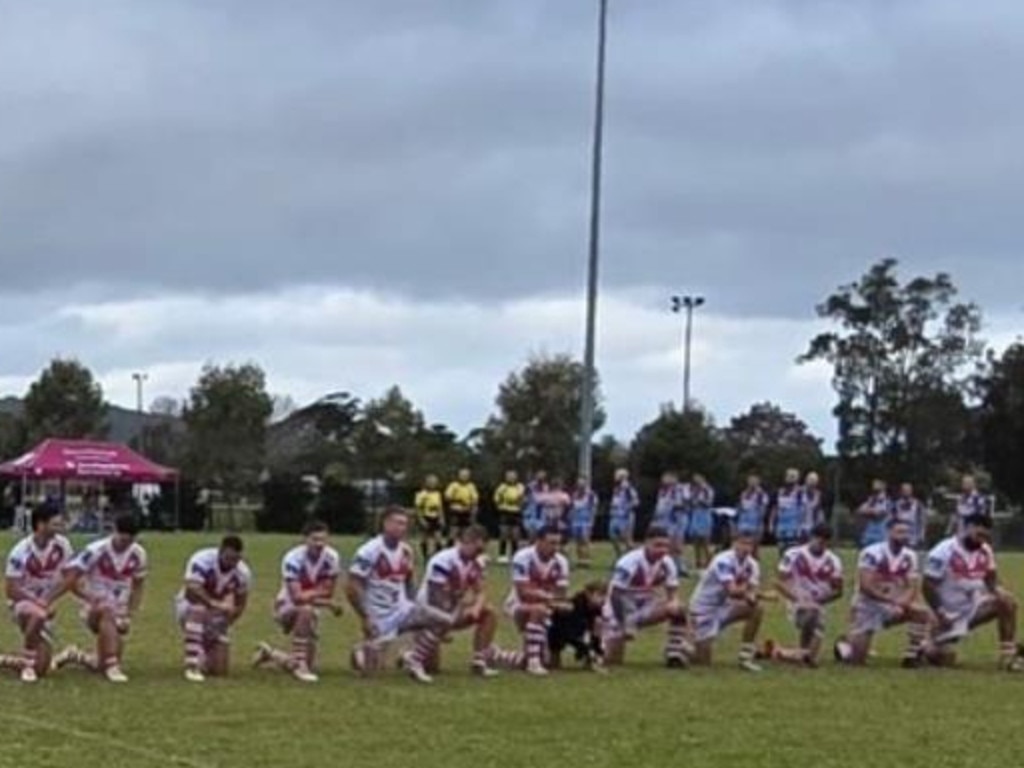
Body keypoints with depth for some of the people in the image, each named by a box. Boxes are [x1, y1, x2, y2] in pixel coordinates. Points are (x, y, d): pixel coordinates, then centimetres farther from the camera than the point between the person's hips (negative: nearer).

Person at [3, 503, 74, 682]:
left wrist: (48, 601, -13)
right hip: (22, 604, -5)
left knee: (41, 669, 0)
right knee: (38, 615, -43)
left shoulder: (62, 545, -10)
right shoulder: (21, 552, -22)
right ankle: (27, 664, -22)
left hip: (45, 607, 5)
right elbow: (11, 590, -19)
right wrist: (38, 602, -28)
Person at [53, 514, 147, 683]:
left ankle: (74, 656, 32)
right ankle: (112, 666, -40)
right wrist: (92, 599, -23)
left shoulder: (138, 555, -3)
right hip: (95, 608, -5)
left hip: (119, 611, 5)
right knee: (107, 612, -42)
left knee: (103, 666, 3)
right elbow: (70, 581, -16)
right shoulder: (96, 551, -17)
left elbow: (138, 587, 10)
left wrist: (130, 615, 0)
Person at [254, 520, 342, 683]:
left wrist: (309, 596, -23)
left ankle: (269, 653, 37)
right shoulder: (293, 559, -26)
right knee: (306, 611, -42)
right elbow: (297, 597, -31)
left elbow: (329, 593, -9)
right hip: (287, 607, -5)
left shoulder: (332, 558, -12)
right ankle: (298, 664, -32)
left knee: (309, 667, 7)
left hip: (310, 610, 5)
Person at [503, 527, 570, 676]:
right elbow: (523, 593, -25)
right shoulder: (523, 557, -21)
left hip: (546, 607, 6)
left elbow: (561, 595, -9)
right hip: (518, 605, -6)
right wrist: (548, 597, -33)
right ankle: (533, 661, -36)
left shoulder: (560, 562, -6)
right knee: (538, 610, -37)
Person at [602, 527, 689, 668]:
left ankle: (676, 655, -18)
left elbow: (673, 594, -3)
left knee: (678, 610, -21)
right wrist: (624, 624, -27)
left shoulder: (667, 563, -8)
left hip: (645, 608, 5)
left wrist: (674, 603, -28)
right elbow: (615, 596, -23)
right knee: (613, 660, -9)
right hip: (619, 613, -5)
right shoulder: (629, 563, -25)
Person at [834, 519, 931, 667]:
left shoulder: (909, 556, -1)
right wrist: (892, 600, -32)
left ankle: (912, 655, -9)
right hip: (868, 606, -5)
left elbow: (913, 587, -4)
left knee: (921, 613, -22)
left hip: (893, 606, 5)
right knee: (856, 659, -9)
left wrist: (905, 600, -26)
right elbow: (865, 587, -25)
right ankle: (844, 644, 27)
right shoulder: (872, 553, -20)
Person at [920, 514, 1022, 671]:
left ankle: (1008, 656, -14)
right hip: (950, 614, -5)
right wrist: (940, 614, -21)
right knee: (944, 659, -10)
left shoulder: (985, 551, -1)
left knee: (1007, 601, -20)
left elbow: (991, 577, 14)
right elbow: (929, 586, -17)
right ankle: (928, 648, 28)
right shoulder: (944, 552, -20)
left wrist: (997, 591, -9)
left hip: (975, 606, 5)